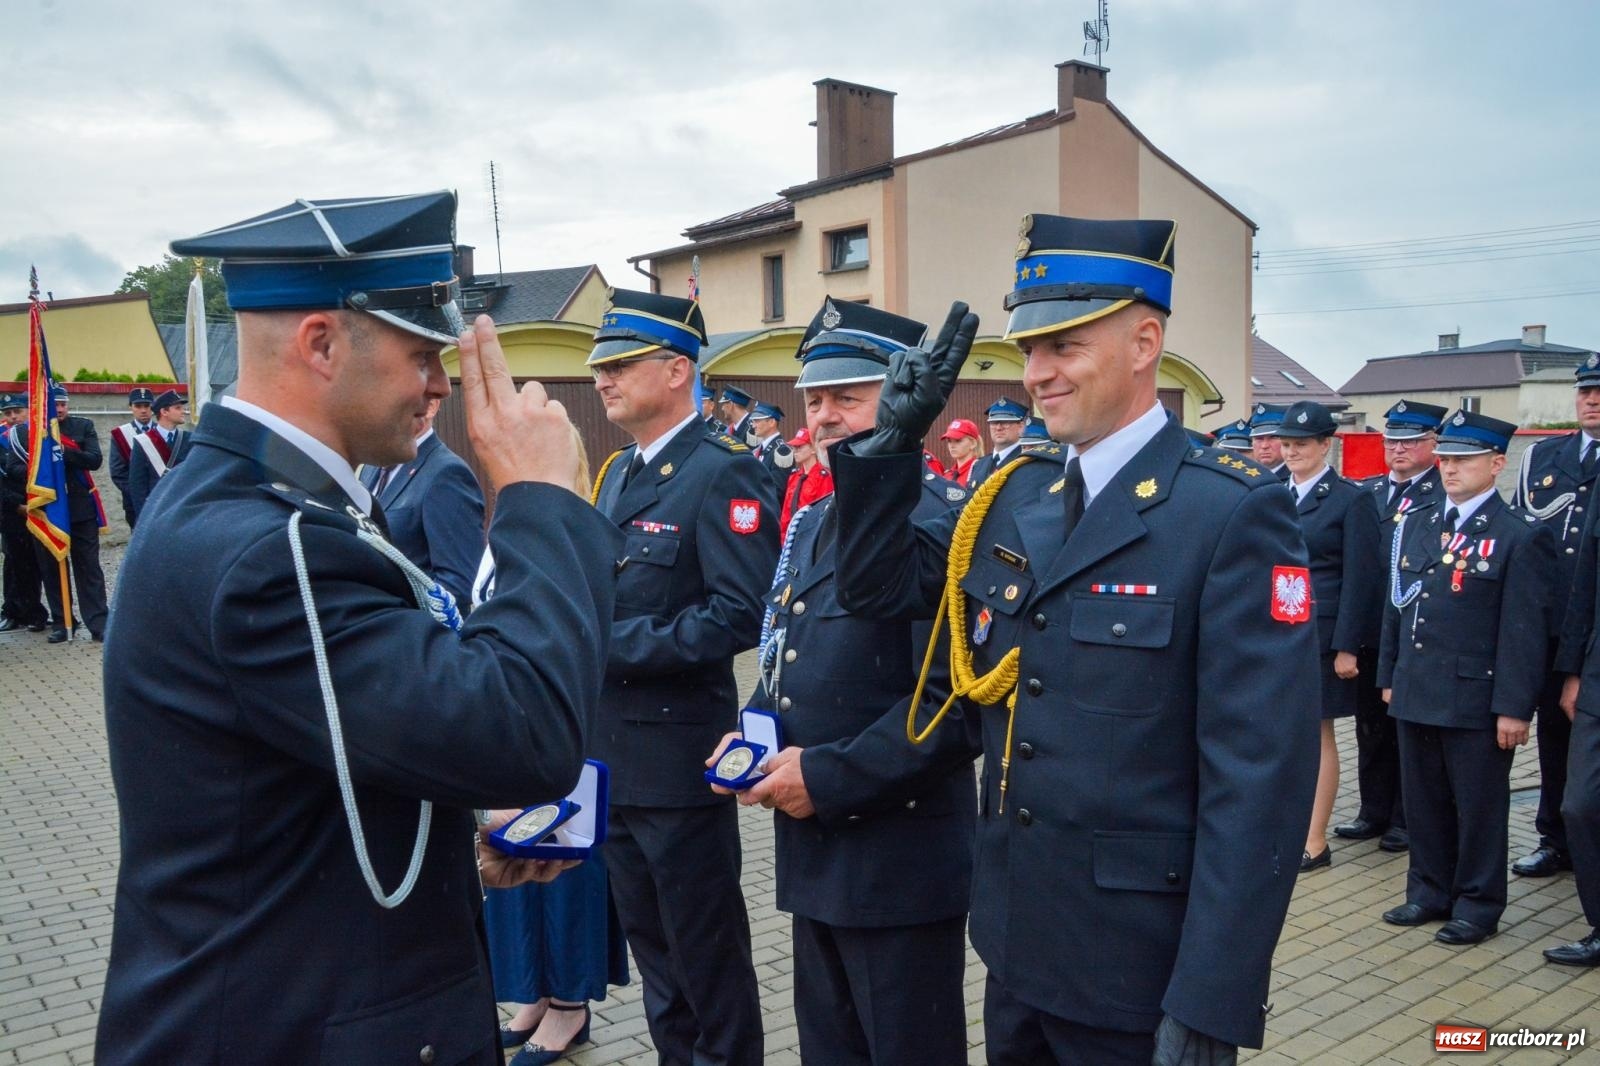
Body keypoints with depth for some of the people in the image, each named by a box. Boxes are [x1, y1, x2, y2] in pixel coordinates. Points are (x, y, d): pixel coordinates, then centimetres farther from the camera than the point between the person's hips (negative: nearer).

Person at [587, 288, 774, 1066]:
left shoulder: (722, 474, -14)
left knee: (707, 952, 7)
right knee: (652, 945, 21)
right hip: (614, 753, 8)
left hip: (678, 755, -8)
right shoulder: (616, 473, 12)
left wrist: (614, 646, -21)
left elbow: (739, 615, -23)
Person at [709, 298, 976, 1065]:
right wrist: (751, 732, 0)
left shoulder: (936, 528, -18)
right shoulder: (810, 525, 11)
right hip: (814, 854, 8)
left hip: (901, 862, -8)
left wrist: (830, 778, -23)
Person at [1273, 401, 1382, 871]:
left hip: (1318, 632, -5)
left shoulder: (1351, 499, -6)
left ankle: (1315, 842, 12)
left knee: (1317, 734, 3)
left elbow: (1359, 579, -9)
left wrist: (1346, 647, -13)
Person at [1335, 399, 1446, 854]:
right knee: (1371, 725, 14)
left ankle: (1408, 820, 20)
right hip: (1371, 630, 6)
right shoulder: (1367, 491, 12)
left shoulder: (1447, 495, -9)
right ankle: (1375, 811, 27)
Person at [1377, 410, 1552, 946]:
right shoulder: (1417, 526, 11)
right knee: (1424, 802, 14)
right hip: (1415, 694, 6)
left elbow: (1524, 630, -11)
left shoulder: (1520, 537, -8)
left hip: (1476, 699, -5)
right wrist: (1390, 676, 12)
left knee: (1479, 806, 6)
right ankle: (1430, 892, 28)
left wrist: (1514, 707, -13)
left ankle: (1478, 905, 20)